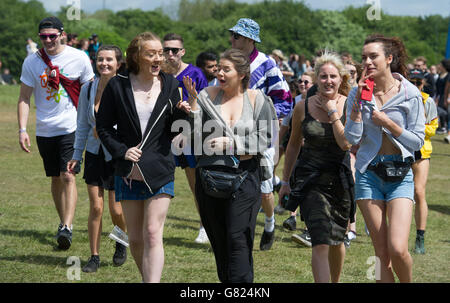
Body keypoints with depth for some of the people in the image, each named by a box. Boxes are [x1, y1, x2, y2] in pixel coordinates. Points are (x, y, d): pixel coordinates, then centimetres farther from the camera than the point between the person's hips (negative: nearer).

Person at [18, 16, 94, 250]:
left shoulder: (78, 58, -4)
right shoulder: (32, 62, 1)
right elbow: (24, 98, 4)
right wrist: (22, 129, -5)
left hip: (71, 127, -3)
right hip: (44, 130, 3)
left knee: (68, 176, -14)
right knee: (55, 179, 11)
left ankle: (67, 228, -20)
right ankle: (63, 222, 26)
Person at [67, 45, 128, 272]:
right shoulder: (88, 89, 0)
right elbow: (83, 124, 10)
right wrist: (77, 155, 9)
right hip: (95, 153, 3)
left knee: (116, 210, 1)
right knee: (96, 207, -2)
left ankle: (121, 242, 32)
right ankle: (94, 256, 9)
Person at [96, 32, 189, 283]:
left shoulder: (169, 85, 1)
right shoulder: (118, 86, -4)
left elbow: (174, 131, 5)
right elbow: (104, 126, 3)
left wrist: (181, 114, -15)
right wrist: (121, 151, -11)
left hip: (160, 170, -1)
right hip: (129, 172, 1)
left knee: (153, 235, -11)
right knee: (135, 239, 9)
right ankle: (148, 278, 29)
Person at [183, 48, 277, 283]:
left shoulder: (257, 100, 1)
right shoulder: (207, 96, 3)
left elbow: (265, 139, -4)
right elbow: (194, 133, -4)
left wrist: (231, 143, -13)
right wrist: (193, 102, -14)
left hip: (244, 177, -2)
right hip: (210, 176, 3)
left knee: (238, 239, -10)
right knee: (218, 240, 10)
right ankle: (225, 280, 22)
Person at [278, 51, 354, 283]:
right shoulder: (303, 107, -3)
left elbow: (346, 143, -17)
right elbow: (294, 144, 10)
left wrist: (333, 112, -16)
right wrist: (285, 180, 13)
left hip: (340, 180, 1)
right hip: (310, 180, -1)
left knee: (336, 241, 16)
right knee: (320, 243, -15)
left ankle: (335, 281, 41)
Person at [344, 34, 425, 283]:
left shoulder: (410, 94, -4)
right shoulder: (359, 93, 2)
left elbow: (417, 141, -3)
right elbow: (352, 138, -6)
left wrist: (388, 123, -13)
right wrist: (359, 99, -11)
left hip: (400, 174, -2)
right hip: (369, 173, 2)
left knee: (397, 249, -13)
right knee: (381, 251, 3)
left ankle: (408, 282, 15)